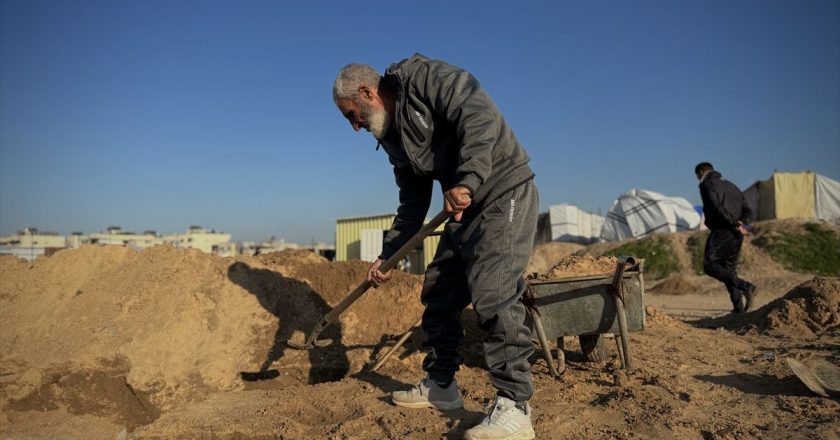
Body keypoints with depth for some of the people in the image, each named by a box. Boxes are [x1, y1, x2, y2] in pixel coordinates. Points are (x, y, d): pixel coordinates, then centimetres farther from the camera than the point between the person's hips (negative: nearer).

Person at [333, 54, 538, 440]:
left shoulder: (423, 78, -9)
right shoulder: (393, 138, 14)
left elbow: (480, 114, -24)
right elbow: (412, 205, 17)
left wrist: (466, 181, -31)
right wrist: (387, 256, 15)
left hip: (504, 193, -9)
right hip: (463, 208, 9)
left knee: (492, 292, -19)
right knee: (437, 294, 9)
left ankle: (513, 407, -11)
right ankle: (440, 386, 23)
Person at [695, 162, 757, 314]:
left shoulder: (707, 185, -2)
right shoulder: (731, 185, 25)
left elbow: (717, 207, -19)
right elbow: (747, 210, 18)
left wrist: (735, 225, -17)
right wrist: (742, 224, 2)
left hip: (721, 232, -8)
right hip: (736, 234, 8)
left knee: (710, 266, -7)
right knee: (728, 268, 14)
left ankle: (745, 287, -20)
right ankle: (739, 307, 8)